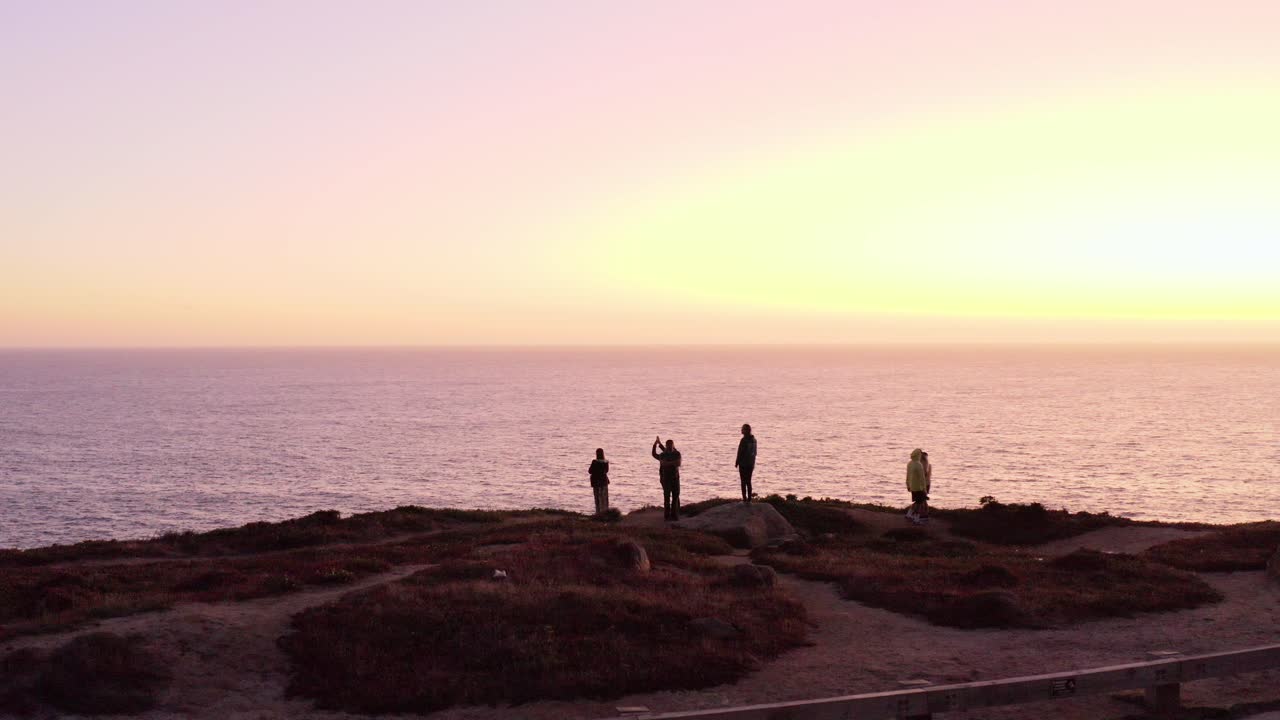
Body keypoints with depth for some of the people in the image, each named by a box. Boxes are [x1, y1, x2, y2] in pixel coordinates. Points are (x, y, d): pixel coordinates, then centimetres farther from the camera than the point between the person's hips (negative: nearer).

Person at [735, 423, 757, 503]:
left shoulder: (744, 440, -17)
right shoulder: (753, 440, 7)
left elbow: (740, 452, -15)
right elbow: (754, 452, 12)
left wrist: (737, 462, -6)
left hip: (743, 464, -7)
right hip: (751, 464, 7)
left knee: (743, 482, -2)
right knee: (748, 482, 12)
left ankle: (744, 499, -3)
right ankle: (749, 499, 13)